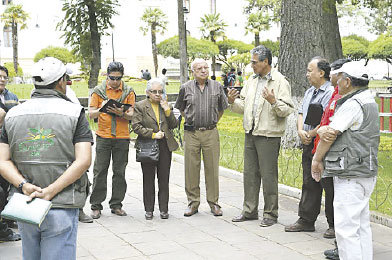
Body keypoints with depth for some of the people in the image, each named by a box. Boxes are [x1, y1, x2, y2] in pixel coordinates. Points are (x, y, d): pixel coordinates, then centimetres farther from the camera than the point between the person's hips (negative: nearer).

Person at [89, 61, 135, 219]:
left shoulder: (128, 92, 5)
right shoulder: (99, 91, 3)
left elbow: (131, 115, 1)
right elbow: (91, 114, 0)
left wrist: (121, 113, -21)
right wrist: (101, 109, -21)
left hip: (122, 137, 1)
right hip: (103, 136, -1)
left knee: (120, 172, 6)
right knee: (100, 171, 0)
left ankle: (116, 204, 15)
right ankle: (96, 206, 8)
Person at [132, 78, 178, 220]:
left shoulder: (165, 105, 12)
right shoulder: (140, 106, 0)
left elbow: (174, 125, 8)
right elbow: (136, 126, -8)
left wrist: (167, 110, -5)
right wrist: (153, 134, -14)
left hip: (165, 146, 3)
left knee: (164, 179, 4)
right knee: (148, 179, 4)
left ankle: (164, 209, 12)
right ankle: (149, 209, 13)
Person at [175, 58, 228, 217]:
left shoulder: (217, 87, 7)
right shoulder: (186, 88, 4)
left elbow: (221, 108, 20)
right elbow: (180, 108, 19)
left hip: (211, 133, 0)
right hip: (191, 134, 0)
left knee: (212, 168, 1)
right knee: (191, 168, 2)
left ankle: (214, 203, 11)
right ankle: (193, 202, 12)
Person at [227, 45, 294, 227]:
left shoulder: (280, 81, -8)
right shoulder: (251, 81, 14)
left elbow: (287, 110, -13)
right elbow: (243, 106, 18)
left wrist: (273, 101, -29)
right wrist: (233, 101, -2)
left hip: (268, 136, -7)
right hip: (250, 134, 7)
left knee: (268, 175, -1)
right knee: (250, 173, 13)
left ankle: (270, 214, 10)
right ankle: (250, 211, 24)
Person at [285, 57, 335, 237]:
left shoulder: (331, 92, -13)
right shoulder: (309, 92, 18)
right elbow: (301, 114, 16)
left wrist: (310, 134, -12)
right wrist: (300, 131, -2)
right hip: (308, 145, 9)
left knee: (329, 187, -2)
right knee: (309, 184, 14)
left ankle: (335, 225, 7)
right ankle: (306, 221, 22)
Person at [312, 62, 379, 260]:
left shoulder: (353, 104, -16)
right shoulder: (369, 100, 17)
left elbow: (331, 134, -11)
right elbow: (328, 129, 16)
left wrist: (317, 160, 1)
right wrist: (322, 130, -3)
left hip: (351, 176, -11)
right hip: (366, 174, 11)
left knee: (346, 228, -8)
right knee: (361, 226, 15)